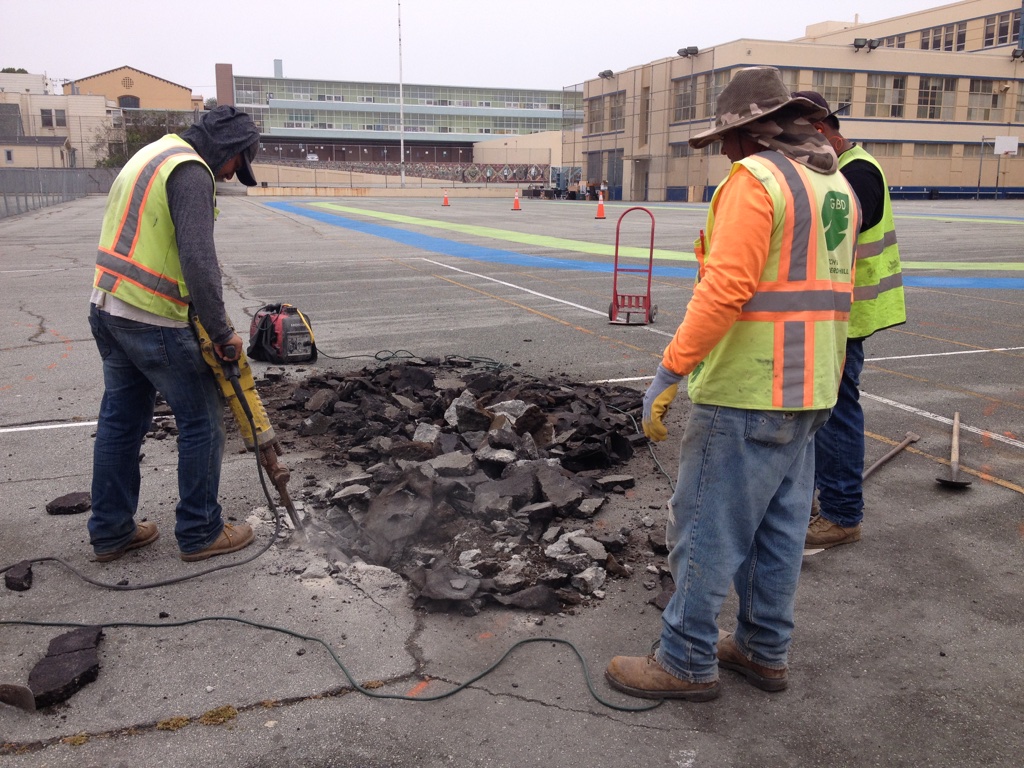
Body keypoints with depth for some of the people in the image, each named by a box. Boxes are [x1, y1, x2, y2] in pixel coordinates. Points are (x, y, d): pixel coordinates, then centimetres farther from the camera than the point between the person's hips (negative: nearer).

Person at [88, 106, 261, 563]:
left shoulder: (152, 155, 18)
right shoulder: (191, 171, -14)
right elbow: (198, 260, -25)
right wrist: (222, 332, -18)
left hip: (108, 308, 10)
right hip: (152, 320, -10)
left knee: (120, 420, 16)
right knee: (203, 422, 3)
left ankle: (110, 532, 27)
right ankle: (200, 533, 13)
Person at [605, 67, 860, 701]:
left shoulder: (755, 179, -14)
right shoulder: (838, 186, 13)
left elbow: (724, 289, -25)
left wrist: (669, 372, -22)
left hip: (747, 393, -9)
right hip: (808, 392, 9)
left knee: (707, 529, 2)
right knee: (779, 528, 17)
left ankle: (687, 662, 13)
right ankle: (764, 650, 29)